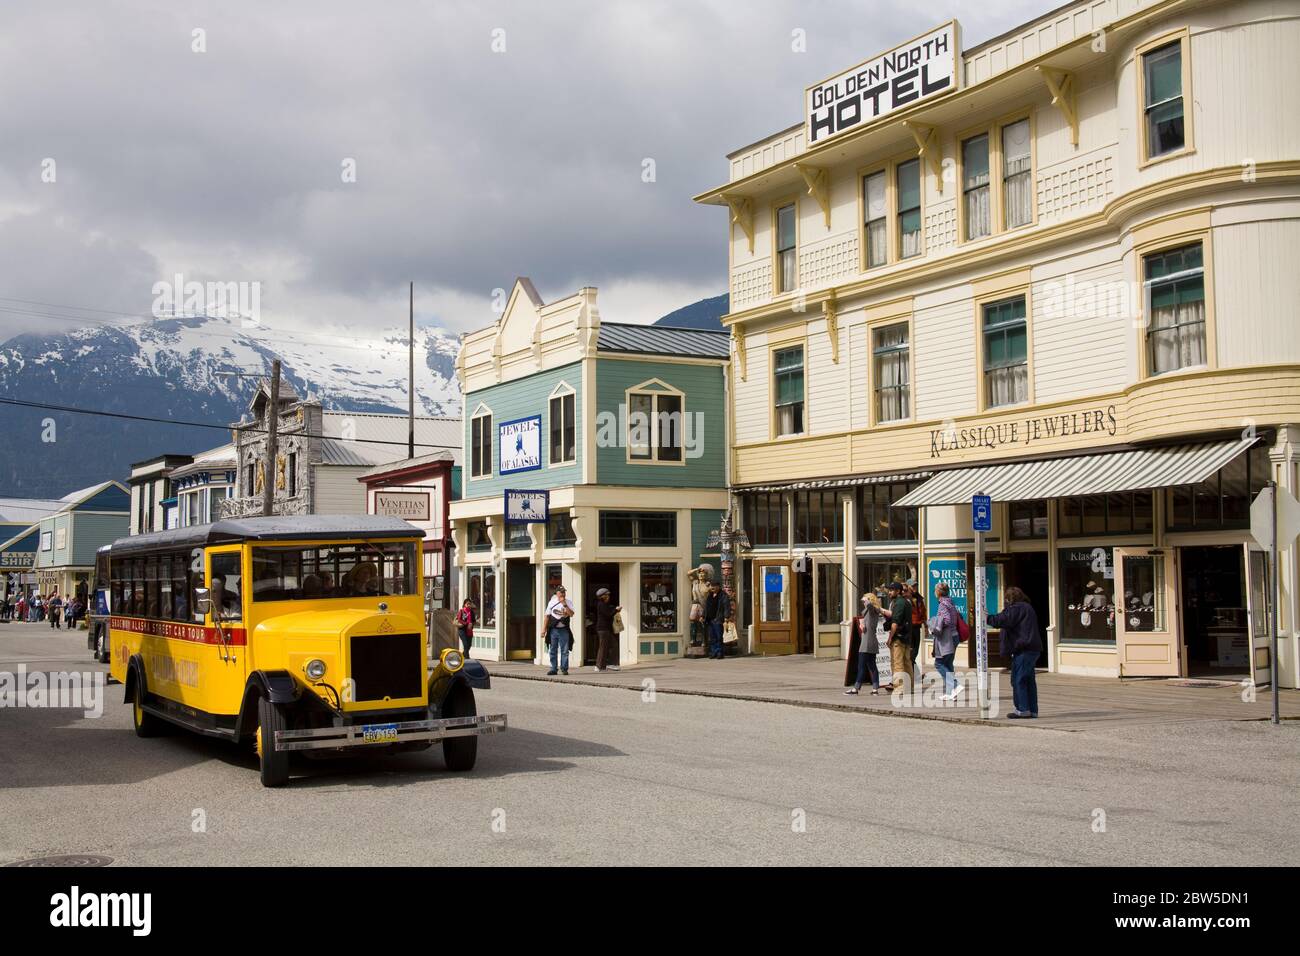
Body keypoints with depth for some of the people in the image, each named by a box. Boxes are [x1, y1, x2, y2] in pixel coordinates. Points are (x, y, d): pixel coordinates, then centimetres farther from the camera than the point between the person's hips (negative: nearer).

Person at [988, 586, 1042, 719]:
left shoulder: (1017, 608, -8)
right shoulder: (1027, 607, 23)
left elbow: (1004, 620, -16)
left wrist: (987, 618, -7)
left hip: (1023, 649, -10)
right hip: (1033, 648, 10)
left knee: (1018, 679, -7)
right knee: (1029, 679, 12)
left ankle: (1022, 709, -8)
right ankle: (1033, 710, 13)